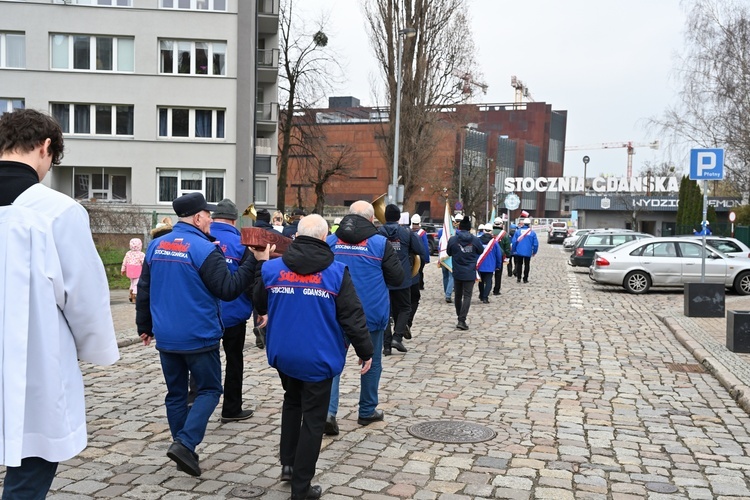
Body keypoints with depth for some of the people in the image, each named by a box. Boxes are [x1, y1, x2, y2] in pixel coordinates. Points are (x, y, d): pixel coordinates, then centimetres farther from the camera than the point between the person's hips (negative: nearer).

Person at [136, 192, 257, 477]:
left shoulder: (156, 246, 6)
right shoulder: (204, 249, -16)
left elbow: (144, 290, 12)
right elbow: (228, 290, -17)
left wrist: (144, 326, 22)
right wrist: (254, 263, -14)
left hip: (165, 337, 6)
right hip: (198, 337, -6)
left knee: (176, 393, 15)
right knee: (209, 390, 8)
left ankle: (185, 452, 22)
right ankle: (185, 443, -7)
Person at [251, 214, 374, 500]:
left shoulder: (271, 268, -4)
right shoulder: (336, 272, -12)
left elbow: (260, 306, 12)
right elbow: (352, 316, -11)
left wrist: (261, 264, 21)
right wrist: (365, 351, 1)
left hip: (283, 354, 4)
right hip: (318, 357, -4)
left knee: (292, 402, 29)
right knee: (313, 418, 7)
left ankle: (288, 463, 29)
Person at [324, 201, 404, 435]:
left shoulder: (330, 242, -1)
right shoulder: (380, 243, -10)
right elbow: (398, 278, -5)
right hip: (371, 313, -2)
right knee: (371, 363, 15)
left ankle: (328, 411, -7)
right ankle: (367, 411, 26)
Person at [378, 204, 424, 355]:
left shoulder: (377, 233, -4)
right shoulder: (406, 233, -4)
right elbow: (420, 251, 0)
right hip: (402, 279, -1)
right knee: (405, 308, 14)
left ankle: (386, 344, 6)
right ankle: (397, 336, -3)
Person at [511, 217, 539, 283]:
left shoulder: (518, 231, -4)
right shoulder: (532, 232, -3)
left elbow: (514, 242, -5)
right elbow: (535, 243, -2)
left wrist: (513, 250, 5)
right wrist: (534, 251, 10)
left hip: (519, 252, 0)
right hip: (528, 252, 0)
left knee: (519, 264, 12)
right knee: (526, 265, 10)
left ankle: (518, 278, 10)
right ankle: (525, 279, 11)